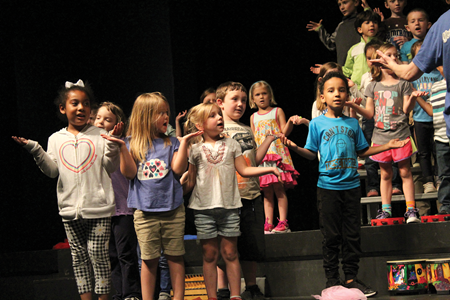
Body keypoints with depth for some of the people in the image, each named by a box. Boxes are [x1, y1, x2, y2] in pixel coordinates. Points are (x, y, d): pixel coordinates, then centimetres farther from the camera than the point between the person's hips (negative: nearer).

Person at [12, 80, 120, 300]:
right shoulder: (56, 139, 9)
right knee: (78, 255, 8)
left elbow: (111, 168, -1)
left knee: (98, 254, -4)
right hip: (70, 208, 3)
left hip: (98, 207, -3)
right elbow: (52, 170, 3)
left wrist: (112, 144, -15)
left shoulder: (99, 135, 2)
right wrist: (35, 150, -7)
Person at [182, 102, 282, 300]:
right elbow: (190, 181, 6)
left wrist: (269, 169, 2)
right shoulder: (195, 149, 3)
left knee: (230, 253, 4)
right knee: (210, 255, 4)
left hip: (229, 206, 1)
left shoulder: (231, 144, 9)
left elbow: (244, 170, 11)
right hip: (204, 208, -1)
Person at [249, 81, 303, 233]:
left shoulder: (277, 112, 7)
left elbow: (284, 132, -1)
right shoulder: (253, 117, 18)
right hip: (261, 156, 4)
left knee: (278, 188, -11)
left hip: (277, 154, -4)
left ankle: (283, 222, -14)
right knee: (267, 191, 1)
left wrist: (290, 122, -17)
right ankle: (268, 224, -1)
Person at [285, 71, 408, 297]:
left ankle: (351, 278, 12)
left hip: (351, 185, 3)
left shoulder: (353, 123, 10)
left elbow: (362, 151, 17)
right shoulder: (317, 124, 2)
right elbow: (312, 153, 1)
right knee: (331, 236, 0)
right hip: (328, 186, -3)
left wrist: (388, 146, 12)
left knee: (353, 235, 5)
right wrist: (295, 148, -16)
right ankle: (332, 280, 8)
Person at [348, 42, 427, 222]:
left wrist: (412, 98, -25)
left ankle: (411, 210, -1)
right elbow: (369, 113, 10)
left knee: (405, 172, -2)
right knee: (385, 174, 8)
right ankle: (385, 210, 13)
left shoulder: (403, 84, 2)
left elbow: (406, 109, -5)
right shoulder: (373, 86, 10)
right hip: (381, 137, 3)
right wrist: (354, 106, -5)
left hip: (400, 135, -3)